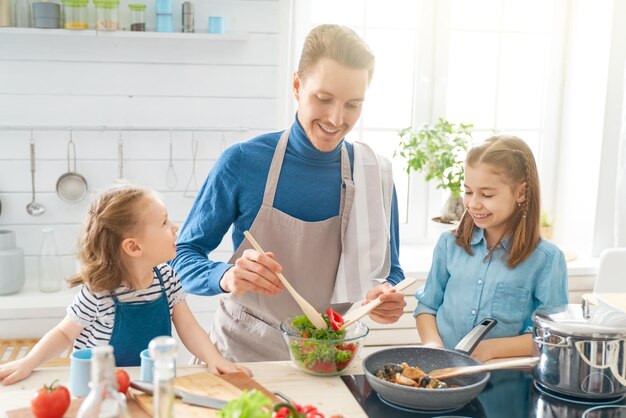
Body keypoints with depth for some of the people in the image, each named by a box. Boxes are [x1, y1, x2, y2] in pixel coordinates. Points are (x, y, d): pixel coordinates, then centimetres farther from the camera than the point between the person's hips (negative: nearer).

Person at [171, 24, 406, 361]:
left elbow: (389, 271, 8)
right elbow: (183, 257, -5)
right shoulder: (243, 162, -10)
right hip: (242, 352, -4)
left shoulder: (375, 175, -4)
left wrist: (386, 295, -15)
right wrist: (226, 276, -25)